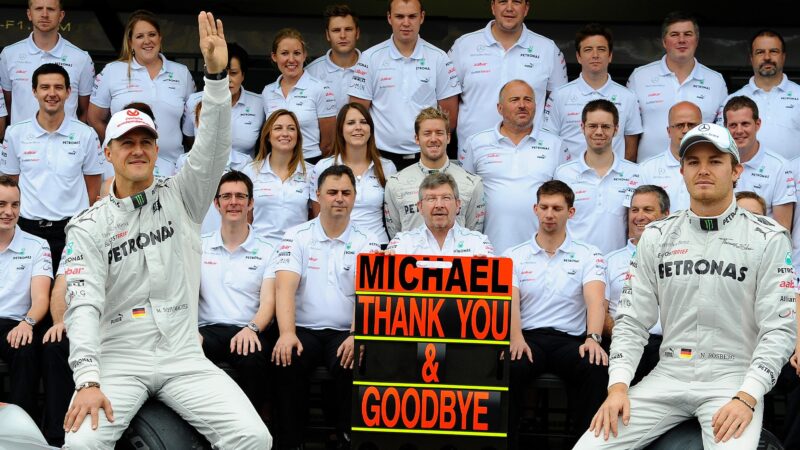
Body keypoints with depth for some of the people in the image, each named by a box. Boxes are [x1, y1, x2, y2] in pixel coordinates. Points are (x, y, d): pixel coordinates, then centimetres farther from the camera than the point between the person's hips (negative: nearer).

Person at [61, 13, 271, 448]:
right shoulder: (89, 225, 4)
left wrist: (216, 74, -25)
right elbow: (83, 303, -8)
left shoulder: (180, 197, 9)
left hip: (183, 355, 1)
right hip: (119, 356, -1)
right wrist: (88, 380, -23)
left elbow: (212, 150, -9)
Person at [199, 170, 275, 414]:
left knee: (253, 359, -37)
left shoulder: (266, 252, 14)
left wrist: (252, 329, -21)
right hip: (208, 329, 1)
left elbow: (268, 302, 3)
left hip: (247, 333, -1)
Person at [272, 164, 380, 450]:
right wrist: (287, 333, -25)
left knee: (351, 365, -31)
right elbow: (285, 287, -7)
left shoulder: (366, 244, 8)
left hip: (345, 333, 0)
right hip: (304, 329, 0)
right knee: (289, 362, -31)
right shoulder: (296, 237, 7)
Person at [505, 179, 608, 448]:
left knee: (596, 369, -34)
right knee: (508, 369, -35)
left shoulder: (588, 255, 11)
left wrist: (593, 338, -27)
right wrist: (516, 338, -24)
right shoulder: (514, 256, 13)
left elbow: (595, 299, -6)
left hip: (571, 339, 0)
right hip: (528, 337, 0)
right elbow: (510, 301, -2)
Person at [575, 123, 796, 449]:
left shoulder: (768, 238, -1)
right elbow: (632, 320, 8)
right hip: (667, 375, 3)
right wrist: (618, 386, -8)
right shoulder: (656, 237, 9)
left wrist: (746, 398, -19)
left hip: (733, 379, -3)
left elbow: (779, 328, -6)